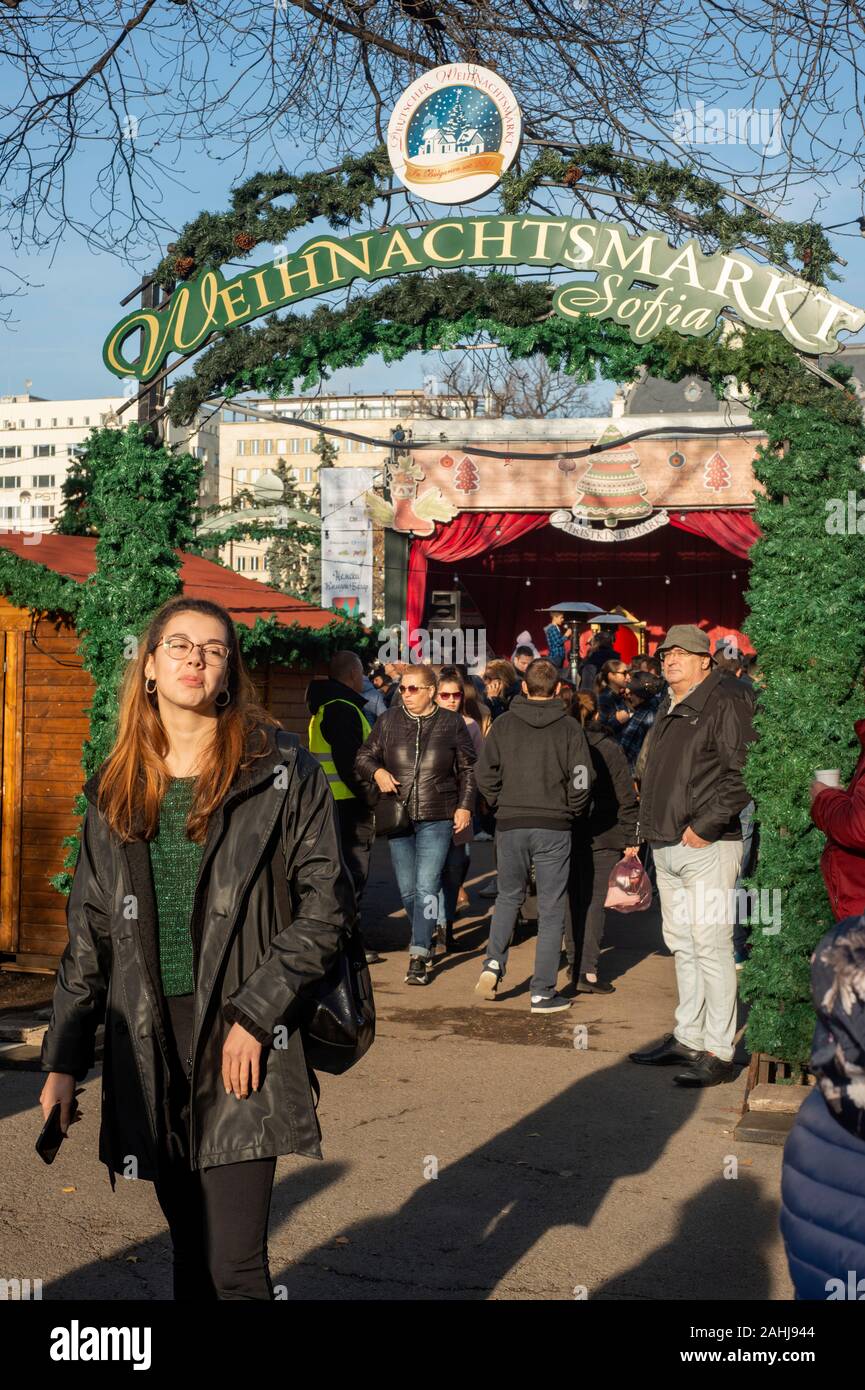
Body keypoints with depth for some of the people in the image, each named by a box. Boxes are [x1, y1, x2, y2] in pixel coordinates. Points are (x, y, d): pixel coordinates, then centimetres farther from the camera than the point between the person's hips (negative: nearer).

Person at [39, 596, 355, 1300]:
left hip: (240, 1049, -4)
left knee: (235, 1268, -8)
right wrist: (63, 1058, 9)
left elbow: (328, 906, -4)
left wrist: (254, 1011, -12)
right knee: (191, 1254, 13)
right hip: (148, 1050, 4)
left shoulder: (283, 774, -2)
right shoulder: (117, 792, 11)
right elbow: (89, 936, 14)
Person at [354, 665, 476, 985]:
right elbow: (363, 756, 11)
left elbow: (468, 769, 8)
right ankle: (425, 940, 30)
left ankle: (419, 956, -10)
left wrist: (465, 806, -1)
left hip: (437, 818, -3)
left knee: (426, 887, -11)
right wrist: (377, 772, -10)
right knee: (407, 891, 9)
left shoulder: (452, 723, 1)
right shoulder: (388, 721, 5)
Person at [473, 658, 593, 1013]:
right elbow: (581, 781, -9)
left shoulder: (504, 725, 1)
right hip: (554, 827, -2)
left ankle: (494, 963, 4)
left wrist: (501, 805, 11)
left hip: (510, 824, 2)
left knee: (508, 896, 22)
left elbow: (485, 774, -3)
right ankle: (543, 993, 5)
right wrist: (570, 810, 9)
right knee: (551, 910, 5)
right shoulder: (569, 728, -3)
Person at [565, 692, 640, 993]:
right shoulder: (609, 748, -7)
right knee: (595, 902, -2)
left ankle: (575, 962, 24)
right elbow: (626, 798, -7)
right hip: (602, 837, -3)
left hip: (565, 835, 3)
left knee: (572, 899, 15)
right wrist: (631, 838, -1)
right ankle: (587, 971, -7)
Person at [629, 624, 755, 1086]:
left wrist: (706, 824, -19)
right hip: (666, 847, 10)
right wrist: (651, 826, 17)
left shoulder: (724, 702, -10)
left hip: (706, 845, -10)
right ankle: (687, 1038, 24)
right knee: (682, 945, 15)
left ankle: (717, 1052, -4)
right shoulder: (670, 711, 19)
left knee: (711, 946, -8)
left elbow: (742, 773, -18)